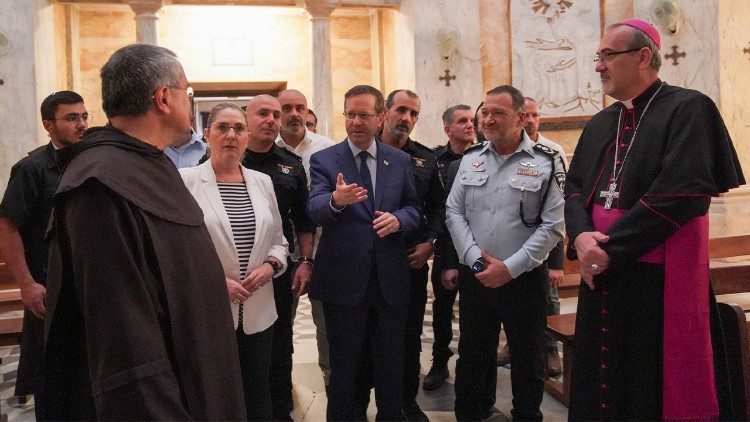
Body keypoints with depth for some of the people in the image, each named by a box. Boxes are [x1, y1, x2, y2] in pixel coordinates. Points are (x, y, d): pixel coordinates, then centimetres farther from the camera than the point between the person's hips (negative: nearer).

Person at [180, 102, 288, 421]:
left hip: (258, 313, 4)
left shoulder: (262, 182, 8)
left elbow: (278, 241, 14)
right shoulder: (186, 180, -6)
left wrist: (270, 266, -6)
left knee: (258, 395, 15)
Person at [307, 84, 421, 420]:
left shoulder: (401, 160, 6)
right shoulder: (324, 160, -3)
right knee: (344, 366, 11)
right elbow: (315, 210, -18)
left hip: (391, 280, 3)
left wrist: (398, 219, -14)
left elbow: (414, 210, 9)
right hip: (343, 280, -2)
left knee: (391, 364, 17)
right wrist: (336, 200, -41)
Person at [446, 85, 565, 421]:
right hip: (475, 277, 3)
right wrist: (474, 258, -9)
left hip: (524, 279, -3)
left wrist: (510, 267, -16)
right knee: (472, 357, 15)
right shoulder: (470, 159, 6)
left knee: (527, 363, 10)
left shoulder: (545, 162, -7)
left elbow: (552, 226, -11)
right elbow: (454, 213, 4)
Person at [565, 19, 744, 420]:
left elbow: (682, 193, -20)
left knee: (654, 389, 5)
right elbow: (574, 189, 10)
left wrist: (609, 247, -18)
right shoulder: (599, 124, 13)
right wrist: (581, 236, -11)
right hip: (602, 273, 7)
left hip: (660, 278, -6)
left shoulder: (688, 109, -8)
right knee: (602, 385, 15)